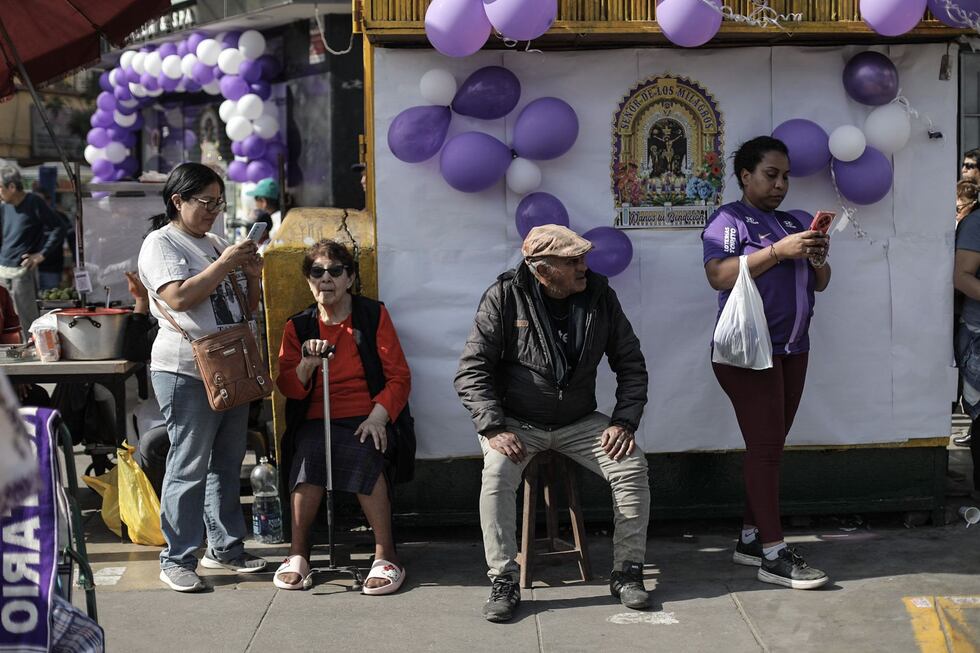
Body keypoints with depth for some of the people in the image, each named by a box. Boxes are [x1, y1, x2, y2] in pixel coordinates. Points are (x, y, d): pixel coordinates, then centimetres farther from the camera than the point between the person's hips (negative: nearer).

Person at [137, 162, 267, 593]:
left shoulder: (216, 244, 18)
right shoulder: (161, 244, -4)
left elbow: (247, 307, 21)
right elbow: (179, 298, -20)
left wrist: (252, 275, 2)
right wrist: (224, 264, -16)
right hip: (187, 373, -8)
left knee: (227, 464, 12)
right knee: (189, 467, -6)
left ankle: (225, 547, 23)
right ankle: (176, 561, 2)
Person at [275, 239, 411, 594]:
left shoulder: (373, 315, 6)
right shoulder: (298, 326, 12)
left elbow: (398, 376, 3)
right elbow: (288, 387, 6)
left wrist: (378, 416, -12)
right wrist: (306, 365, -15)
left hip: (365, 420, -2)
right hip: (316, 421, 2)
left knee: (363, 458, -34)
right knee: (308, 458, -32)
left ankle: (385, 555, -24)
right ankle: (298, 554, -19)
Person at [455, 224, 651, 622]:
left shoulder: (599, 294, -4)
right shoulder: (504, 298, -13)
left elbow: (631, 363, 4)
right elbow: (471, 370, -12)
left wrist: (624, 421, -9)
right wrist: (494, 427, -24)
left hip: (579, 421, 3)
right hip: (517, 422, -3)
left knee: (633, 466, -19)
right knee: (497, 474, -31)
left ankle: (626, 573, -3)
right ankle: (503, 583, -18)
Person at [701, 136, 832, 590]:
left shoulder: (792, 223, 17)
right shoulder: (729, 220, -4)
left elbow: (819, 285, 19)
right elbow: (719, 276, -20)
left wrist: (817, 259, -3)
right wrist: (778, 251, -24)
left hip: (792, 348, 7)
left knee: (769, 447, 9)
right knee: (765, 445, -9)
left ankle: (750, 539, 17)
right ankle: (774, 555, -7)